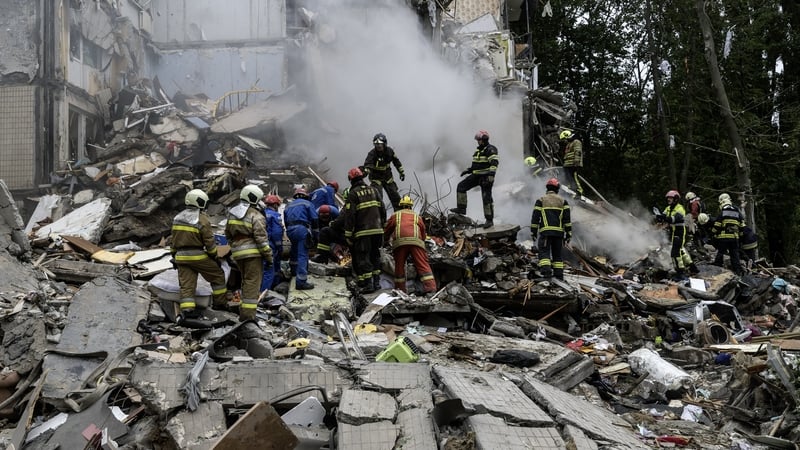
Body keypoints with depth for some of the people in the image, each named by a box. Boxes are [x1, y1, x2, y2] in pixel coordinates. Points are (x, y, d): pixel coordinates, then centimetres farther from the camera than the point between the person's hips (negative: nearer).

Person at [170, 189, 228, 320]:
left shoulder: (177, 217, 9)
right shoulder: (202, 219, -11)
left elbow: (173, 239, 14)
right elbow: (209, 241, -11)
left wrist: (174, 255, 22)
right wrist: (215, 256, 1)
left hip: (181, 256, 6)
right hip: (197, 256, -5)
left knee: (186, 284, 4)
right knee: (218, 275, 12)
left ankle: (187, 308, -9)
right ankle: (220, 303, 18)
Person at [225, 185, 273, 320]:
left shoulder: (232, 213, 13)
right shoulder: (255, 215, -11)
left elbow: (228, 234, 19)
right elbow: (261, 238, -14)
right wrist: (269, 256, -9)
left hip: (237, 253, 7)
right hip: (253, 253, -7)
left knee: (246, 281, 20)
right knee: (252, 282, -4)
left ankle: (244, 310, 24)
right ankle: (248, 313, -7)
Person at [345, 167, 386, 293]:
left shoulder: (353, 194, -5)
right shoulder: (374, 190, 11)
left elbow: (350, 215, -10)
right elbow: (382, 209, 11)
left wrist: (348, 234, -7)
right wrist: (382, 225, 20)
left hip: (362, 232, -5)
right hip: (377, 230, 5)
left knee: (363, 258, -1)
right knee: (375, 255, 16)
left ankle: (367, 284, -6)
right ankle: (376, 281, 16)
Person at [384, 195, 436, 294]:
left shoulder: (395, 215, 26)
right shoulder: (417, 216, 29)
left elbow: (386, 232, 29)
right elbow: (423, 235, 28)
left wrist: (386, 240, 48)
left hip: (399, 242, 0)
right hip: (416, 241, 0)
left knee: (399, 266, 12)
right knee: (423, 266, -2)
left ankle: (400, 289, 12)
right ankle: (431, 289, -12)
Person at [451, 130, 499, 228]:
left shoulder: (490, 150, -11)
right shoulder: (478, 150, 17)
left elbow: (494, 163, -23)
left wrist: (491, 175, -34)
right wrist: (468, 170, 19)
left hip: (486, 177, -9)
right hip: (476, 175, 9)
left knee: (486, 198, -7)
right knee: (461, 186, 2)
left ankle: (490, 220, 0)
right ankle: (461, 208, 8)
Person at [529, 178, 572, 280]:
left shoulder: (541, 200, 7)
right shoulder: (562, 201, 12)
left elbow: (535, 217, 3)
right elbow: (567, 219, 7)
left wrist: (533, 232, 8)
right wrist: (568, 233, 9)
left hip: (545, 231, -3)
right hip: (559, 232, 3)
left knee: (544, 251, -7)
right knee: (557, 253, 11)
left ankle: (545, 269, -29)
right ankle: (559, 274, 8)